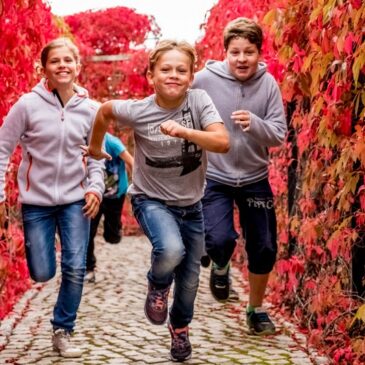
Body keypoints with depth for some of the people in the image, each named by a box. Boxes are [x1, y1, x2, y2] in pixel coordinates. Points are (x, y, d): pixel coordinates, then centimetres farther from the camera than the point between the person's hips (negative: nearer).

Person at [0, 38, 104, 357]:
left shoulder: (89, 108, -3)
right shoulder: (28, 104, -11)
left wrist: (95, 188, -5)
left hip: (75, 199, 2)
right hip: (37, 201, -1)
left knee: (76, 269, -5)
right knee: (42, 274, 2)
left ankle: (63, 332, 14)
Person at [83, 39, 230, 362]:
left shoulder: (199, 101, -18)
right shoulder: (137, 111, -17)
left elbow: (223, 143, -28)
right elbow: (104, 111, 3)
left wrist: (183, 131, -41)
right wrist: (95, 147, 15)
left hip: (191, 204, 2)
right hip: (151, 199, -2)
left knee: (190, 276, 15)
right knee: (170, 251, -32)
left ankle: (180, 327, 46)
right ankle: (158, 286, 4)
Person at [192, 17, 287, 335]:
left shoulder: (268, 84, -9)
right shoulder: (205, 80, -14)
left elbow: (279, 134, -11)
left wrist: (254, 124, -31)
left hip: (255, 179, 2)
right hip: (214, 178, -2)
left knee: (264, 250, 9)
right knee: (220, 240, -20)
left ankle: (256, 310, 32)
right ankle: (220, 267, 17)